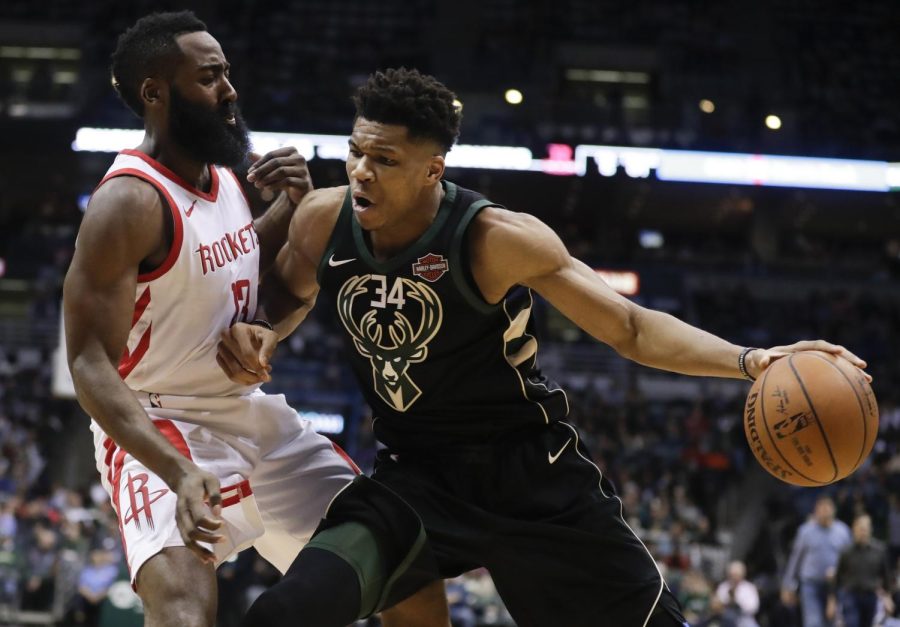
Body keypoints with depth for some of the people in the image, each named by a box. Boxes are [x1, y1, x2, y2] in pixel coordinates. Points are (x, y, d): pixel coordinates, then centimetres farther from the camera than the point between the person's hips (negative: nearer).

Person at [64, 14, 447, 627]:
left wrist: (296, 201, 3)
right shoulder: (129, 202, -21)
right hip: (163, 430, -8)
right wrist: (179, 471, -39)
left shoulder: (223, 175, 4)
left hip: (253, 412, 9)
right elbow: (92, 364, -25)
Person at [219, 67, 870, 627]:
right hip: (417, 476, 3)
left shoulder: (497, 238, -22)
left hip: (531, 475, -3)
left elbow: (631, 327, -18)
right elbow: (291, 294, 14)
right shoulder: (323, 221, -10)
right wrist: (259, 333, -10)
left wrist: (748, 360, -33)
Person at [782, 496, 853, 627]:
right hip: (811, 583, -2)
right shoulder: (806, 530, 2)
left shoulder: (842, 531, 4)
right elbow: (795, 558, 7)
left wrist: (837, 572, -11)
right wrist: (789, 586, 8)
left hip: (833, 585, 2)